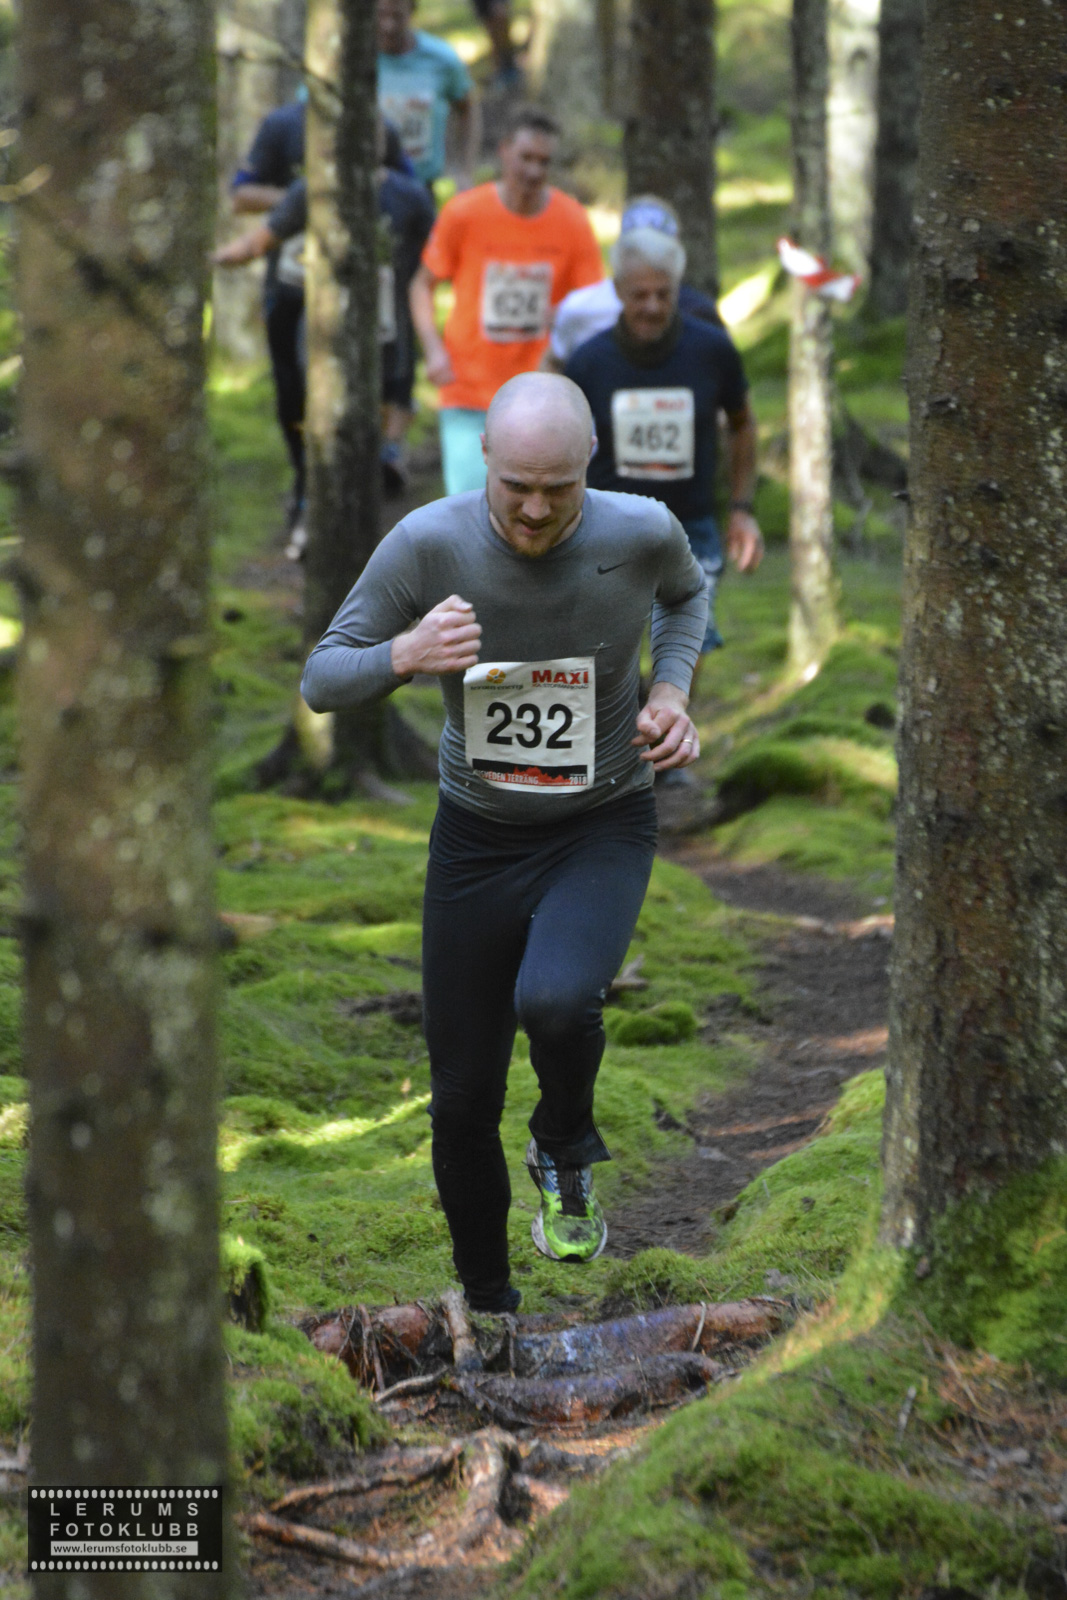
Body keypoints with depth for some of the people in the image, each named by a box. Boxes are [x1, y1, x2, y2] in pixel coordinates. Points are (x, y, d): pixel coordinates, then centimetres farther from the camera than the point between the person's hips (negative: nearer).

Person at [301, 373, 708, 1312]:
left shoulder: (640, 532, -16)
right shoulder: (429, 544, -18)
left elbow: (686, 594, 11)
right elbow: (322, 682, -10)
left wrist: (670, 690, -7)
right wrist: (404, 654, -30)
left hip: (604, 824, -1)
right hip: (477, 836, 1)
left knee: (554, 1000, -33)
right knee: (463, 1100, 5)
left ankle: (567, 1150, 2)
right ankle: (487, 1304, 30)